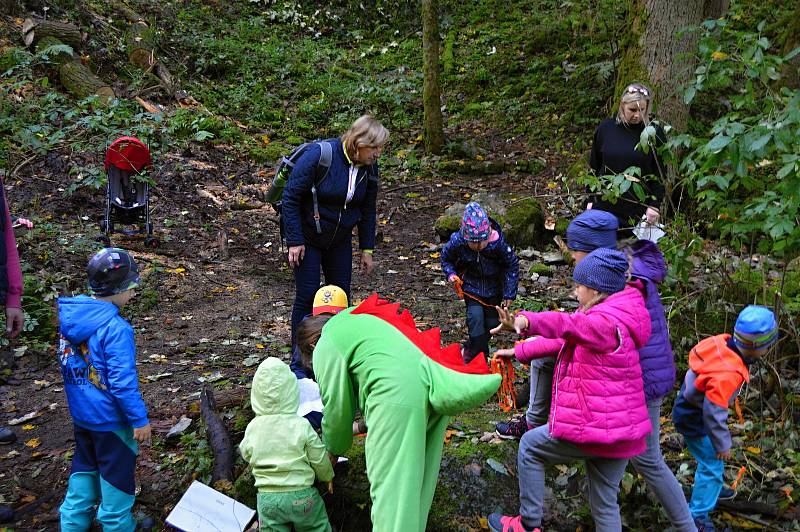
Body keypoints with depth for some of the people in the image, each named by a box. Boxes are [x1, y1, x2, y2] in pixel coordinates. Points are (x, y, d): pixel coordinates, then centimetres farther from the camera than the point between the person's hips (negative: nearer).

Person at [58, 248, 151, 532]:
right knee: (117, 476, 12)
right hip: (111, 420, -7)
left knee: (84, 468, 24)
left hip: (80, 413, 7)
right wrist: (140, 419, -16)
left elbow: (69, 362, 7)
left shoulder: (70, 314, -5)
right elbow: (123, 381, -26)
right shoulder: (115, 329, -28)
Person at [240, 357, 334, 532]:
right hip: (302, 496, -2)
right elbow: (320, 460, -4)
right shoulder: (301, 426, -14)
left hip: (267, 498, 2)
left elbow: (246, 454, 13)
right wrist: (327, 477, 16)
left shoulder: (252, 428, -6)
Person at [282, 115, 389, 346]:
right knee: (307, 296, -4)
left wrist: (367, 249, 6)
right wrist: (294, 241, -20)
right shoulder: (320, 155, -25)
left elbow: (367, 210, 6)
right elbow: (291, 197, -20)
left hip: (340, 239, 5)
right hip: (307, 237, -5)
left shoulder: (370, 167, -6)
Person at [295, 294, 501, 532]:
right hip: (431, 385, 8)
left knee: (390, 486, -3)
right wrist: (366, 422, 40)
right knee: (420, 478, 17)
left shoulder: (326, 347, 8)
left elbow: (336, 408, 10)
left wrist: (333, 450, 27)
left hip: (397, 394, -8)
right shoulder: (353, 320, 32)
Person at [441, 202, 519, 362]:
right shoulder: (457, 242, -27)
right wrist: (451, 273, -19)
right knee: (476, 316, -20)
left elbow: (512, 265, -13)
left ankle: (472, 350, 30)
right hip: (471, 285, -1)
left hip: (493, 287, 1)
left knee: (491, 321, 7)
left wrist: (509, 293, -11)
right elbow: (446, 258, -2)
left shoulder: (498, 243, -30)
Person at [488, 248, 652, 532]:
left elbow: (569, 326, -40)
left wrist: (527, 321, -57)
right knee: (605, 504, 17)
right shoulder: (610, 318, 13)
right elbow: (563, 340, 17)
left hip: (593, 428, -9)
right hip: (622, 432, 9)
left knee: (530, 446, 12)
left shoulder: (609, 323, -19)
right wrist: (519, 351, 17)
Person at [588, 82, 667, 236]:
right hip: (605, 205, 2)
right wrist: (591, 199, 8)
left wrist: (655, 205, -9)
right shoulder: (606, 128, 2)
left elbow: (660, 175, 0)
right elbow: (594, 167, 10)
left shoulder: (654, 133, -2)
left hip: (639, 210, -1)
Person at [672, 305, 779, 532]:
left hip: (689, 402, 9)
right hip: (694, 419, -9)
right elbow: (713, 413, -32)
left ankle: (712, 491, 52)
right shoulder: (728, 374, -37)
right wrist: (722, 444, -16)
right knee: (712, 464, 2)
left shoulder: (723, 342, -13)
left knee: (711, 458, 28)